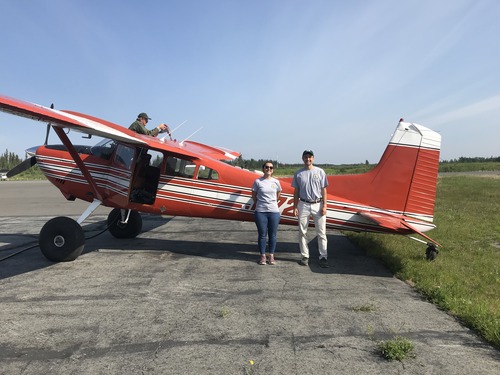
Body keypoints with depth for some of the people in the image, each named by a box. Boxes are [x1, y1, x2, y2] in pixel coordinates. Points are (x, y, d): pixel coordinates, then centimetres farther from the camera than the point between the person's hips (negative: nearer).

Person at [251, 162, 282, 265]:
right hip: (260, 211, -2)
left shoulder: (276, 182, 2)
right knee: (262, 235, 7)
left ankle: (271, 256, 19)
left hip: (274, 211, 2)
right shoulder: (258, 182, -3)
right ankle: (262, 256, 18)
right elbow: (253, 195, 7)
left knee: (272, 235, 8)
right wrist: (259, 204, 10)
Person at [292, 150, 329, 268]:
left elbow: (324, 190, 3)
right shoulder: (298, 174, 5)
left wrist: (324, 205, -6)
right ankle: (305, 256, 15)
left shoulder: (320, 172, 3)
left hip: (318, 205, -1)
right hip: (303, 205, 1)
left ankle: (323, 257, 6)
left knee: (321, 232, 0)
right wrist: (295, 207, 2)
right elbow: (296, 192, 8)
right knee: (302, 232, 4)